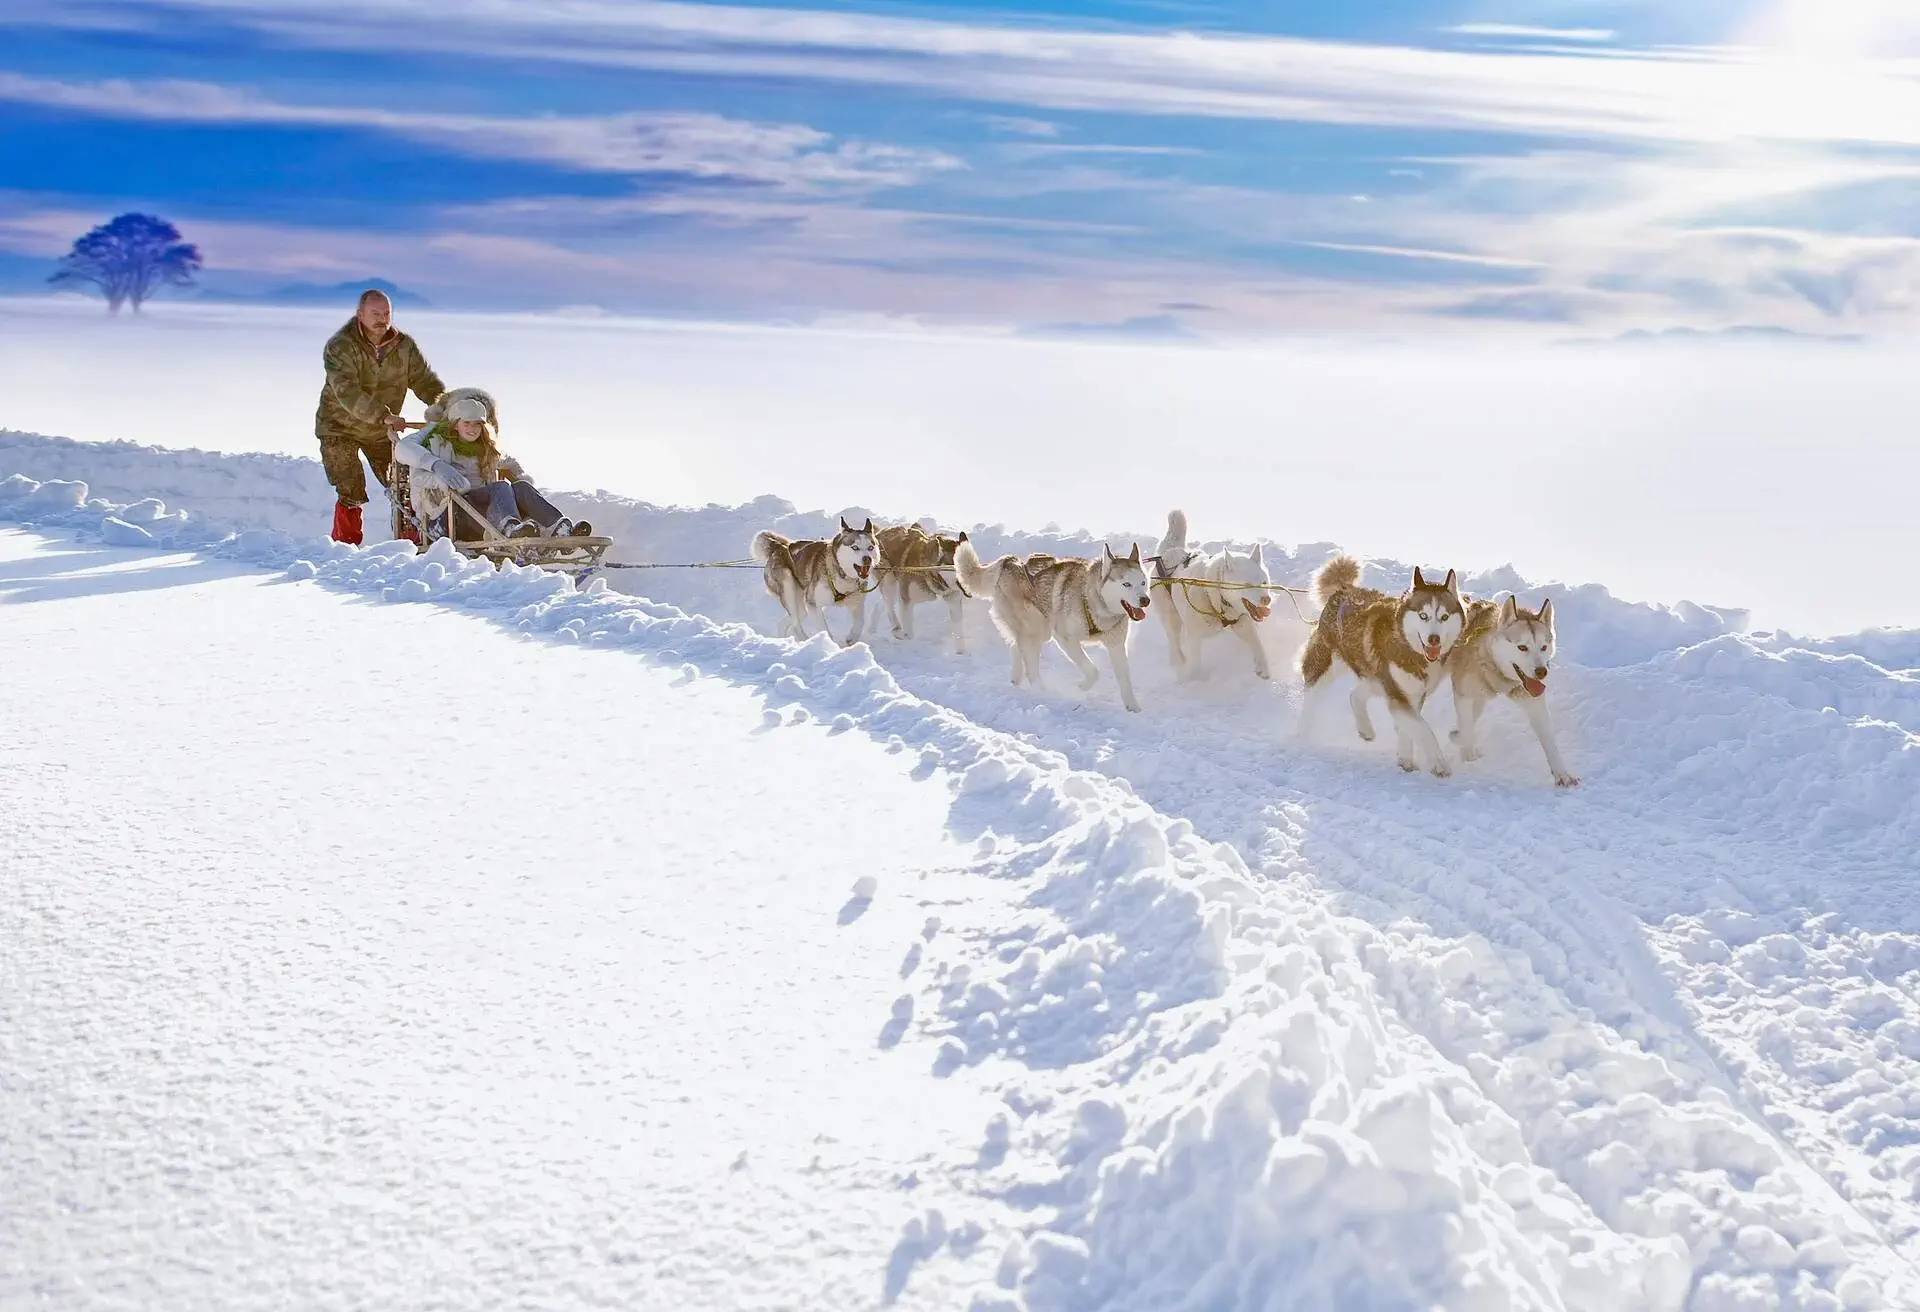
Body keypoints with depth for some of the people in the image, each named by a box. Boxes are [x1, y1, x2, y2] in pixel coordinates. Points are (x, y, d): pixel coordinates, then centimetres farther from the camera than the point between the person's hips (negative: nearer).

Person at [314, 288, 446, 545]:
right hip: (340, 426, -4)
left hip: (381, 430, 4)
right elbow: (347, 392, -34)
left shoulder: (403, 346, -7)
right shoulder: (340, 347, -21)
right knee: (352, 494, -11)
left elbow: (424, 381, -6)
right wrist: (383, 415, -47)